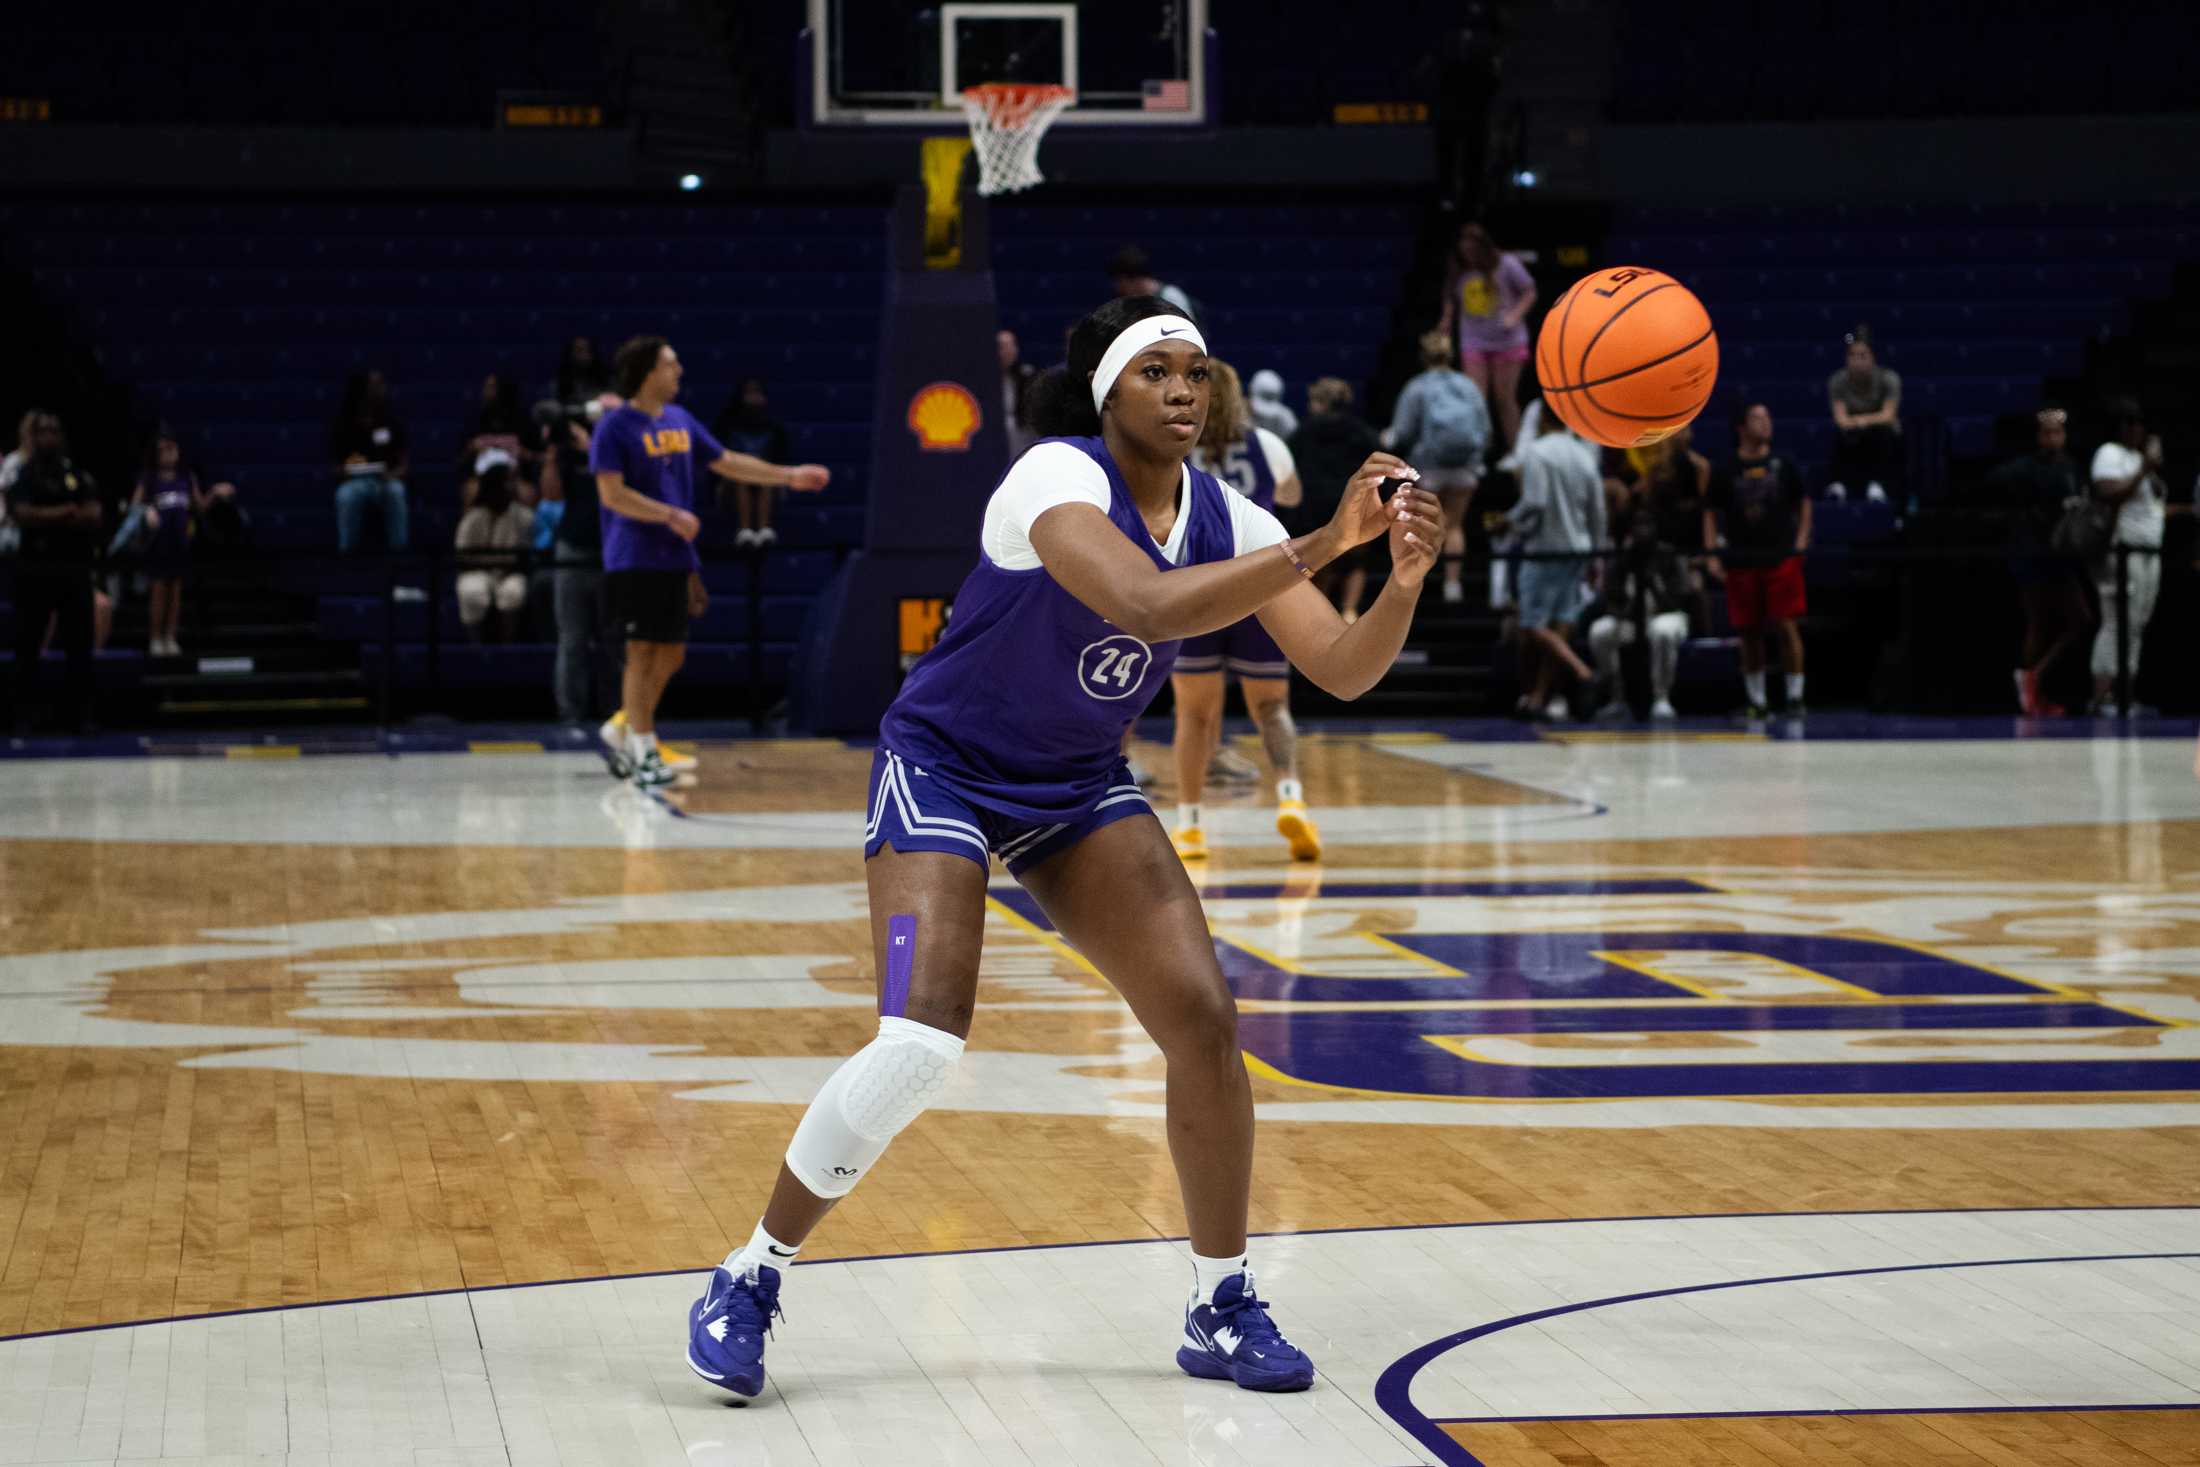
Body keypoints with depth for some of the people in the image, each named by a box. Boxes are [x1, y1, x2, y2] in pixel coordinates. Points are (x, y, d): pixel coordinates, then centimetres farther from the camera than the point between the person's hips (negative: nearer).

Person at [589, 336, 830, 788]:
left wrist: (789, 475, 16)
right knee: (643, 653, -4)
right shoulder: (615, 427, -10)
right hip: (634, 560, -7)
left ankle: (620, 732, 23)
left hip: (676, 560, 7)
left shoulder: (680, 421, 13)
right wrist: (671, 516, -20)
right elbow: (612, 493, -16)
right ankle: (644, 753, 2)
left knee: (671, 655, 9)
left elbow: (728, 463, 20)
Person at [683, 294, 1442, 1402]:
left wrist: (1404, 582, -32)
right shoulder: (1057, 479, -25)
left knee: (1203, 1018, -7)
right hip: (942, 770, -6)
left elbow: (1343, 671, -12)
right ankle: (748, 1280, -3)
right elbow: (1150, 606, -44)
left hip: (1077, 789, 6)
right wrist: (1322, 545, -49)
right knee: (920, 1042, -21)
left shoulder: (1224, 519, -7)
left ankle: (1222, 1310, 8)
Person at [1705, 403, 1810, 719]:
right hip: (1741, 562, 1)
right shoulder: (1726, 471, 2)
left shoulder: (1782, 467, 4)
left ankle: (1795, 695, 0)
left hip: (1781, 559, -1)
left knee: (1786, 626, -7)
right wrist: (1711, 554, -4)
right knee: (1749, 633, 4)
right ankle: (1756, 701, 13)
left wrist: (1800, 543, 1)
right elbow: (1711, 513, 6)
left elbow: (1803, 504, 12)